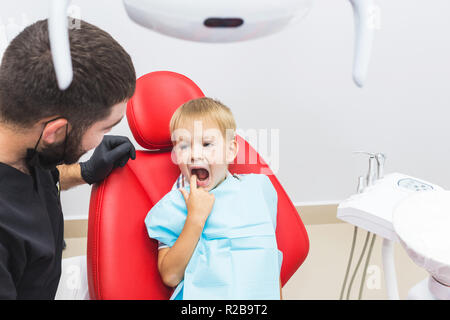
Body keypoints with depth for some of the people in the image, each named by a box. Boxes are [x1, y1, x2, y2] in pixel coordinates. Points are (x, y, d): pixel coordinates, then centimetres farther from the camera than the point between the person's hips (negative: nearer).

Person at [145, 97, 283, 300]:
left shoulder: (257, 188, 9)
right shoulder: (173, 206, 0)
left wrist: (277, 296, 16)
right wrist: (196, 216, -13)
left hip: (258, 293, 1)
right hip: (202, 293, -1)